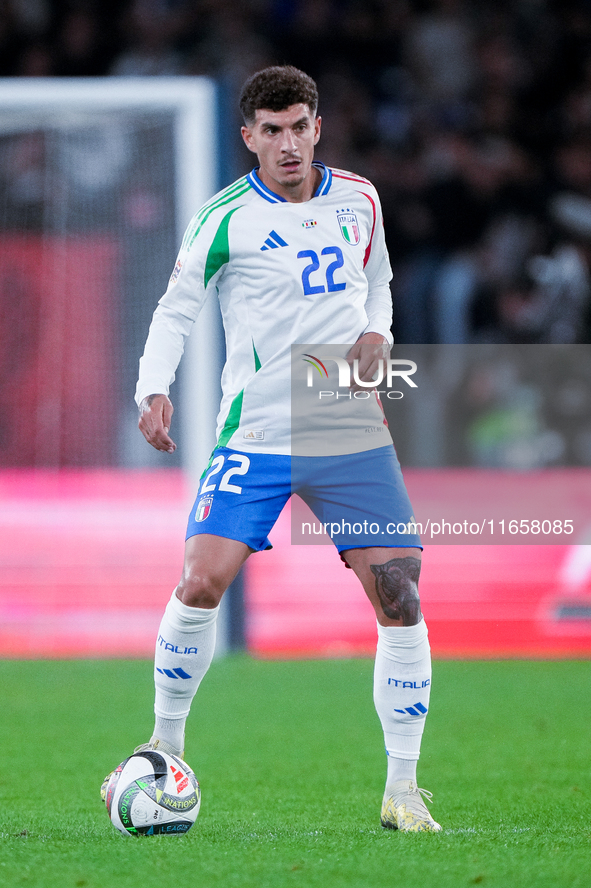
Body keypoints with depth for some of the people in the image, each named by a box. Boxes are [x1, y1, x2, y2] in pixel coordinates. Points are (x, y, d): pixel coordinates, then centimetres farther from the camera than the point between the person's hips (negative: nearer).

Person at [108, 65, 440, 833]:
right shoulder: (225, 218, -6)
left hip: (352, 432, 3)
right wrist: (154, 390, -17)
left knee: (400, 598, -6)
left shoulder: (358, 200, 6)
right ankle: (166, 745, 10)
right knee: (202, 583, -14)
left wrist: (377, 337, 1)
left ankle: (402, 790, 3)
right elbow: (177, 307, -2)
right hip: (256, 436, -3)